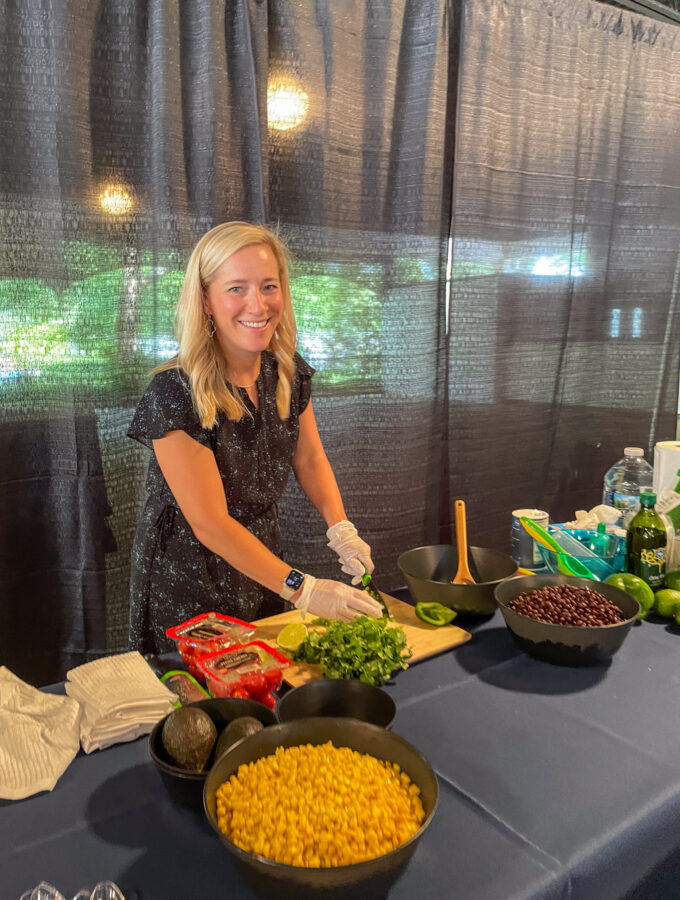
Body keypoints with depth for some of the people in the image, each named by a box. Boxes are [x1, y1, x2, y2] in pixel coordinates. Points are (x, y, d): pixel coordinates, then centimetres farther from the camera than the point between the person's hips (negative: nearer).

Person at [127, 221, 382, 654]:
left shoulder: (290, 374, -6)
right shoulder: (175, 394, -25)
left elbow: (310, 458, 7)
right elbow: (209, 523, -25)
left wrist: (342, 530, -8)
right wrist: (304, 589, -26)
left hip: (264, 573, 6)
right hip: (188, 587, -5)